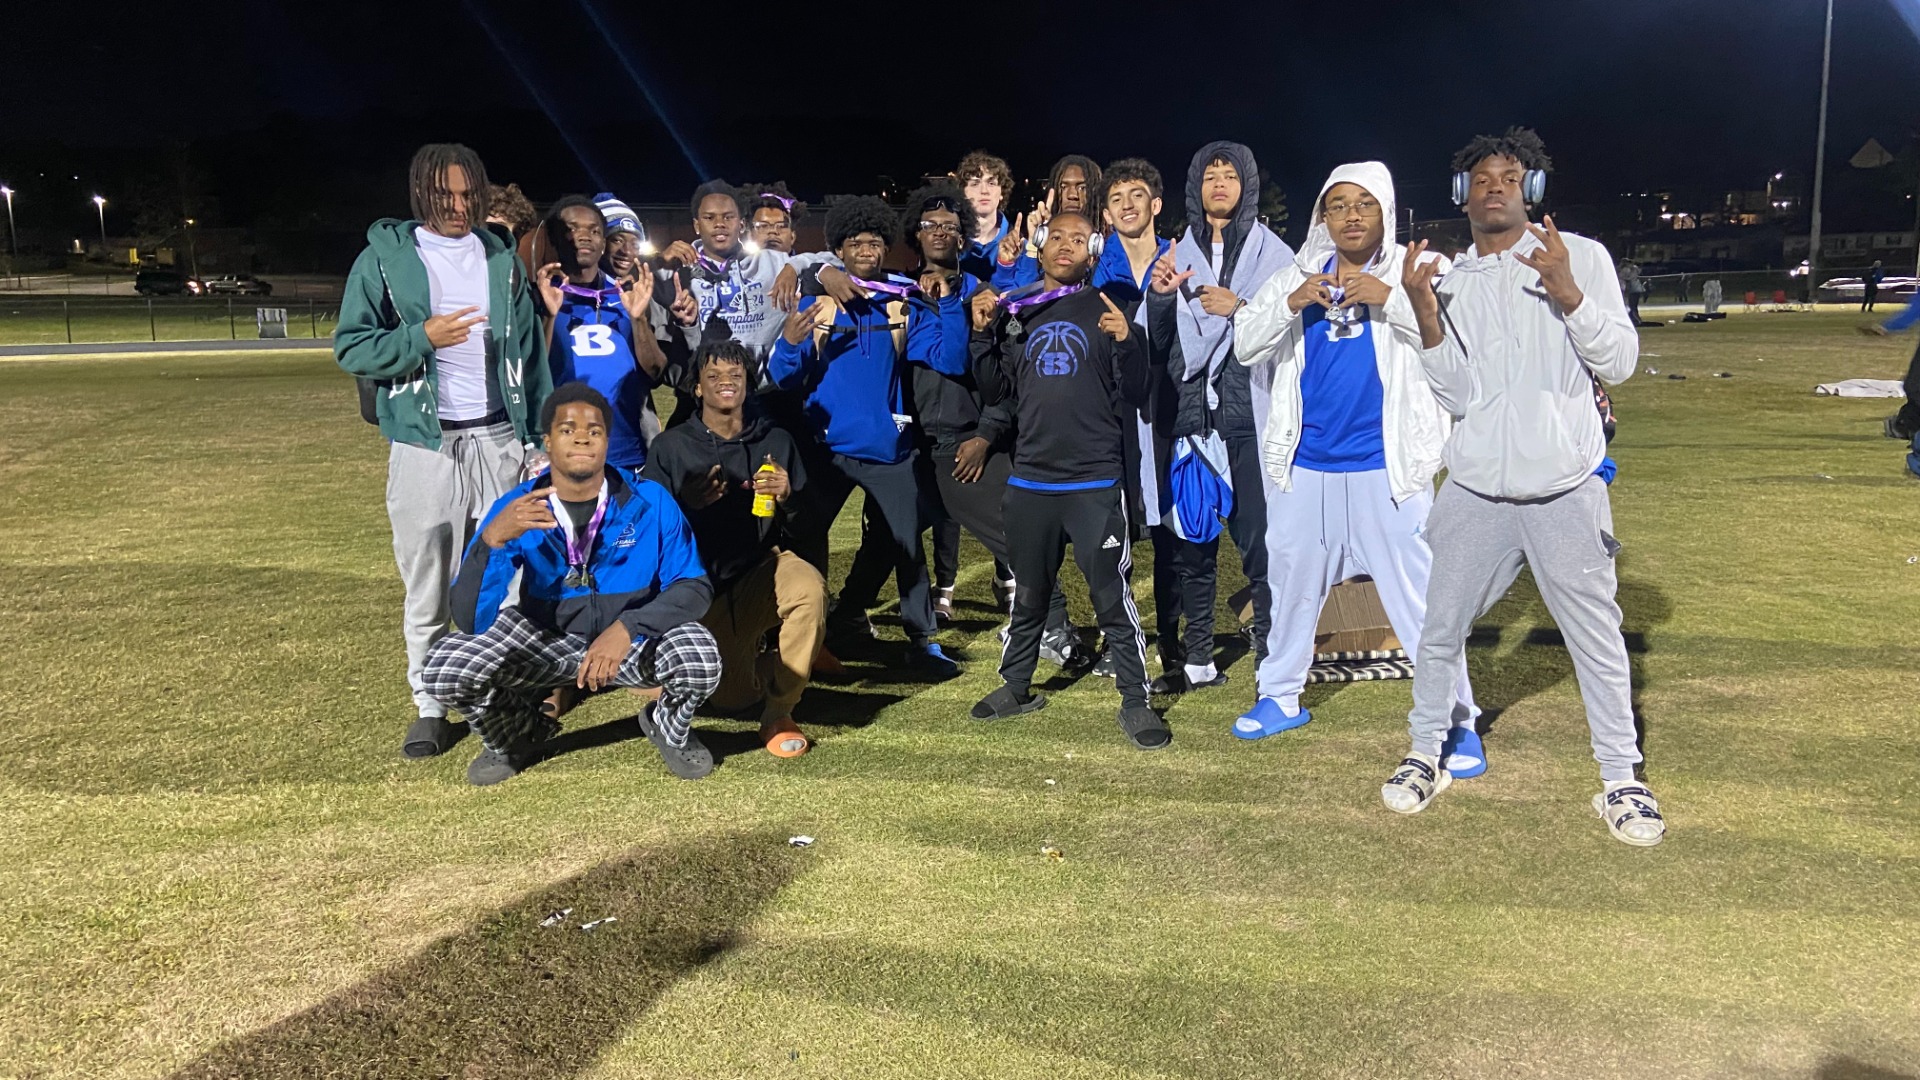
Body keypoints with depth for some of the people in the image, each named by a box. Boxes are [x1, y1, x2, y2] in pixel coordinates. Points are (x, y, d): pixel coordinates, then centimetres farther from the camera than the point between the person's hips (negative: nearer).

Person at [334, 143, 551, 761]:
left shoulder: (502, 259, 10)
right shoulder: (384, 258, 2)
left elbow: (530, 354, 11)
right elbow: (351, 348, -2)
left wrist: (539, 440, 7)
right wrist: (423, 337, -18)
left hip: (498, 439, 2)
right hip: (423, 444, -2)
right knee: (426, 586, 2)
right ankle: (430, 707, 14)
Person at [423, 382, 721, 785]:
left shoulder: (649, 502, -17)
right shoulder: (515, 510, -16)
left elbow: (694, 587, -16)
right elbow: (471, 620, -21)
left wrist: (627, 628, -34)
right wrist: (492, 539, -40)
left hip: (634, 636, -1)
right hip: (546, 638, 1)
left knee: (700, 659, -32)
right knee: (443, 668, -21)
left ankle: (670, 729, 7)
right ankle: (518, 735, 14)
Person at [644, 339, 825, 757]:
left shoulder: (776, 442, 1)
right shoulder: (671, 447, -2)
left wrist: (787, 497, -17)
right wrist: (687, 503, -22)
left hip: (764, 569, 0)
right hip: (706, 586, 0)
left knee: (810, 585, -35)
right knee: (732, 699, -4)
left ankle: (779, 711, -18)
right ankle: (757, 659, 36)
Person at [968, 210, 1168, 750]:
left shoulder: (1109, 310, 1)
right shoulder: (1014, 312, 10)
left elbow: (1134, 398, -3)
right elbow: (995, 393, 10)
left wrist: (1125, 342, -20)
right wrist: (982, 333, -3)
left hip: (1096, 482, -3)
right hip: (1030, 480, 4)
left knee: (1112, 596, -2)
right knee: (1028, 593, 16)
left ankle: (1135, 701, 9)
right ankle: (1016, 686, 30)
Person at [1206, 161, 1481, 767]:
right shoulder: (1298, 277, 8)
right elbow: (1246, 346, 3)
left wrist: (1389, 299, -24)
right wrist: (1289, 305, -14)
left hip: (1385, 467, -4)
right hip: (1305, 466, 4)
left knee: (1419, 596, -5)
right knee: (1292, 584, 16)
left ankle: (1457, 722, 7)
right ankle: (1281, 695, 33)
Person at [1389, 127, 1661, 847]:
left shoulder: (1581, 257, 0)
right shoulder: (1450, 281, 7)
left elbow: (1620, 362, -6)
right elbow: (1456, 395, 0)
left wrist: (1566, 292, -19)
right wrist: (1425, 317, -13)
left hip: (1566, 488, -2)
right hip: (1476, 489, 2)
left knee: (1597, 636, 5)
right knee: (1441, 631, 8)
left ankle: (1620, 780, 20)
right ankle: (1426, 755, 26)